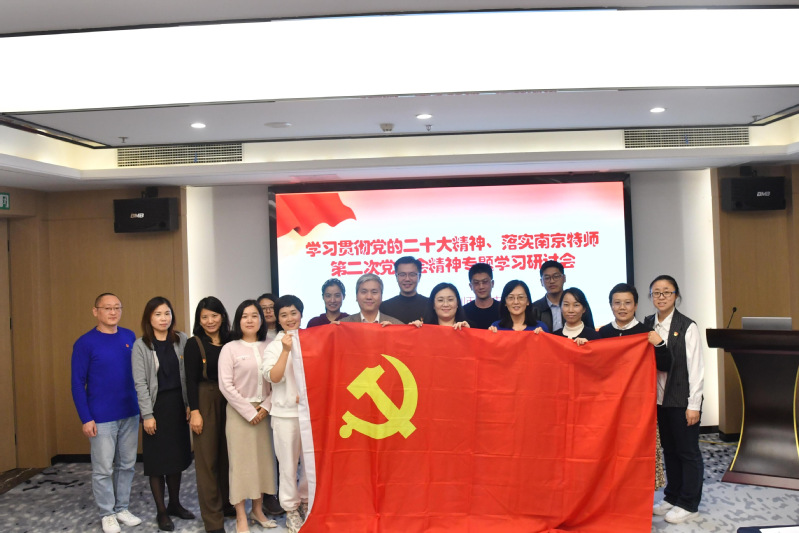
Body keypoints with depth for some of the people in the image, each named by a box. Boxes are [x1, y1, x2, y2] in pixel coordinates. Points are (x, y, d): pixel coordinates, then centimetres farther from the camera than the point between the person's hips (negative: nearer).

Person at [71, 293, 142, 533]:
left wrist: (141, 405, 9)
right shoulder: (85, 343, -8)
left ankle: (122, 508, 28)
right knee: (103, 469, 5)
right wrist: (86, 419, -11)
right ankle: (107, 514, 21)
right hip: (101, 418, -4)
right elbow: (78, 384, -7)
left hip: (130, 414, 4)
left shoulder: (130, 337, 3)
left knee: (127, 464, 13)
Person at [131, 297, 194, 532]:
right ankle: (161, 511, 17)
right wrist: (147, 414, -12)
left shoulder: (181, 340, 2)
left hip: (178, 403, 3)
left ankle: (175, 504, 29)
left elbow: (188, 375, 3)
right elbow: (140, 383, -8)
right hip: (156, 405, -3)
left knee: (177, 456, 12)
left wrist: (190, 404, -1)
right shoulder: (141, 345, -6)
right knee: (157, 459, 5)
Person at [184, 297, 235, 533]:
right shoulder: (194, 344, -5)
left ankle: (226, 504, 29)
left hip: (228, 401, 4)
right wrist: (194, 411, -12)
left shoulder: (229, 342, 6)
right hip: (205, 401, -4)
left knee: (227, 454, 13)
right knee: (207, 458, 1)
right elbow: (191, 380, -7)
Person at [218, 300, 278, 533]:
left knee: (262, 459, 9)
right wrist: (249, 411, -11)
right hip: (239, 412, -3)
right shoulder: (230, 348, -5)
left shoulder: (268, 347, 2)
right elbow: (225, 385, -10)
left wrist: (265, 407, -10)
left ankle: (257, 510, 25)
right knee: (240, 461, 1)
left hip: (263, 411, 3)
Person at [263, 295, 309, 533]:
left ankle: (306, 501, 30)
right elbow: (274, 377, -11)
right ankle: (291, 509, 22)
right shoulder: (274, 346, 1)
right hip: (285, 412, -1)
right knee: (289, 462, 6)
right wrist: (286, 350, -20)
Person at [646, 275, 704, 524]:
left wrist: (694, 404, -12)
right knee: (669, 449, 16)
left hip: (682, 400, -5)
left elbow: (696, 367, -10)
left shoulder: (686, 326, -10)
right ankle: (672, 497, 30)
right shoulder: (647, 324, 4)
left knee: (688, 451, 7)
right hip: (659, 399, 5)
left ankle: (688, 504, 20)